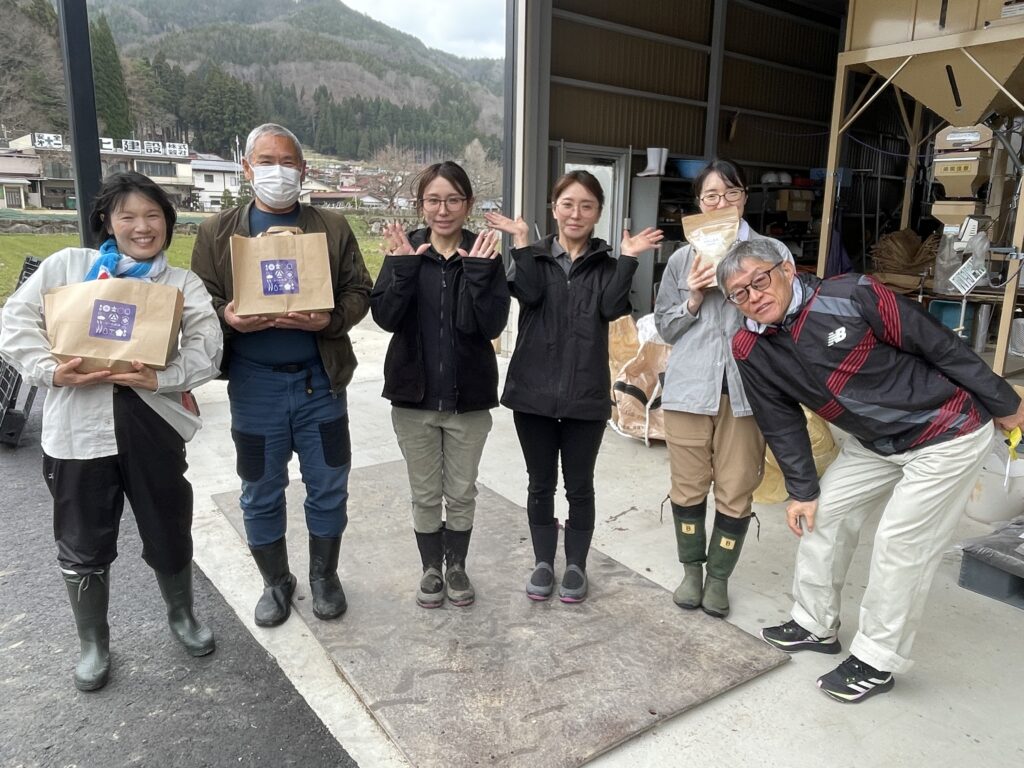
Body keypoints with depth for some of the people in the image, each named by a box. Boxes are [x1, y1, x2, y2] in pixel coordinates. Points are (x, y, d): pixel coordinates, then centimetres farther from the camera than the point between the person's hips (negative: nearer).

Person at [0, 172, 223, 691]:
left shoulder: (183, 283, 7)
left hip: (154, 423, 0)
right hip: (78, 427, 0)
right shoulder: (66, 265, 8)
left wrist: (162, 378, -21)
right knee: (83, 544, 13)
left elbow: (206, 348, -5)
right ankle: (93, 643, 36)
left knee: (169, 532, 12)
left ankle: (182, 616, 40)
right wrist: (50, 371, -12)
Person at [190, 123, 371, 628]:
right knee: (261, 494, 12)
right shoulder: (217, 232, 5)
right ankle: (275, 583, 34)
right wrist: (227, 318, -20)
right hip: (254, 383, 0)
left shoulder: (333, 228, 5)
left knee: (328, 488, 11)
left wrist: (329, 320, -19)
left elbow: (358, 293, 1)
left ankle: (324, 576, 33)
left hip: (319, 379, 0)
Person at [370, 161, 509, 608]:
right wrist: (404, 268, -24)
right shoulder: (405, 251, -2)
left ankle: (457, 567, 36)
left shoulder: (484, 255, -4)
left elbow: (490, 325, -15)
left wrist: (477, 271, -25)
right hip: (414, 395, 1)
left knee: (462, 493, 14)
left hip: (468, 396, 0)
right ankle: (431, 569, 35)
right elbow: (385, 317, -12)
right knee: (425, 495, 14)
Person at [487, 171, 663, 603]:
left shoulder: (606, 263, 6)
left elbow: (612, 308, -11)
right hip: (534, 388, 0)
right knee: (541, 484, 12)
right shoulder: (534, 256, 6)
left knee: (579, 485, 10)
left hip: (586, 392, 0)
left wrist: (628, 259, -15)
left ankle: (576, 565, 28)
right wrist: (521, 243, -17)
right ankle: (543, 562, 29)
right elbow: (529, 293, -15)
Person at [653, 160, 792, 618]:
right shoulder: (683, 258, 7)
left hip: (747, 386, -1)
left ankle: (719, 576, 26)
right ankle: (691, 569, 31)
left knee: (736, 491, 6)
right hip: (689, 386, 1)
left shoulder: (772, 252, 2)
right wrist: (693, 300, -7)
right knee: (688, 487, 10)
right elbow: (664, 327, 10)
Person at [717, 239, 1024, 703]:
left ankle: (877, 662, 12)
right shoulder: (750, 350, -11)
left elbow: (941, 346, -17)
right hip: (873, 443, 6)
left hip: (949, 433, -6)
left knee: (900, 543, -5)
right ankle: (815, 625, 28)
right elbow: (781, 424, 1)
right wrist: (802, 490, 3)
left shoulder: (852, 296, -27)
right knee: (821, 515, 7)